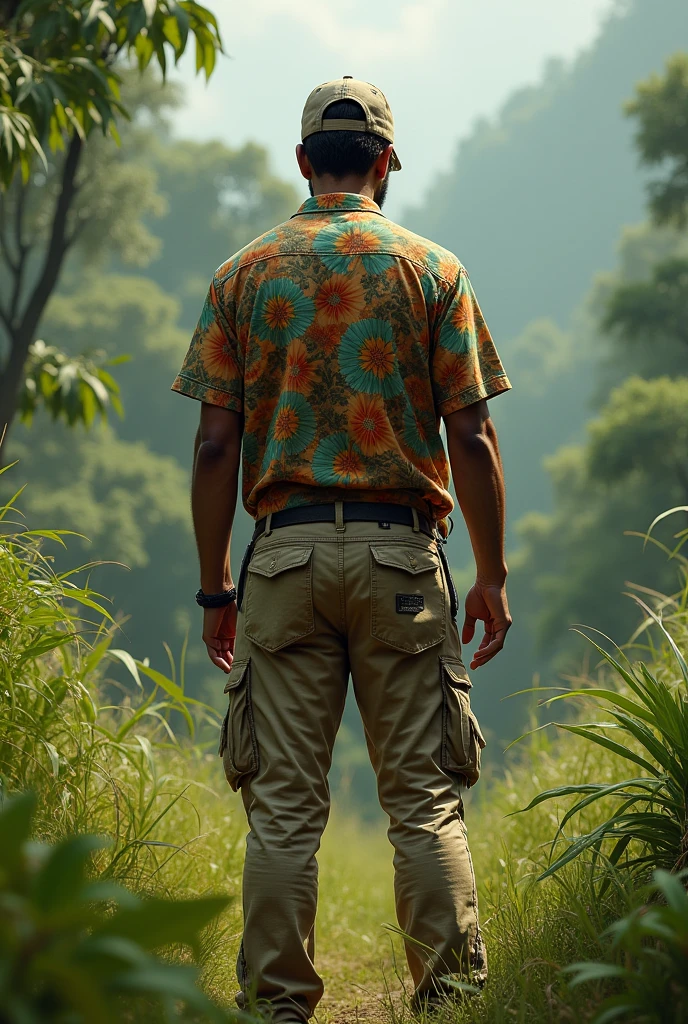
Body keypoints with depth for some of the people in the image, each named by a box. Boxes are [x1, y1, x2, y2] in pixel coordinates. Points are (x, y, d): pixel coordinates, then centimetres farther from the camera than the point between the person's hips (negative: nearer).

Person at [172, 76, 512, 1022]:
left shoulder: (243, 276, 6)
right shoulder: (432, 270, 3)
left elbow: (217, 444, 2)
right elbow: (470, 437, -2)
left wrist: (214, 586, 8)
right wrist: (493, 575, 5)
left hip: (285, 550, 1)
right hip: (401, 551, -1)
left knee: (284, 804, 4)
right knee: (426, 800, 3)